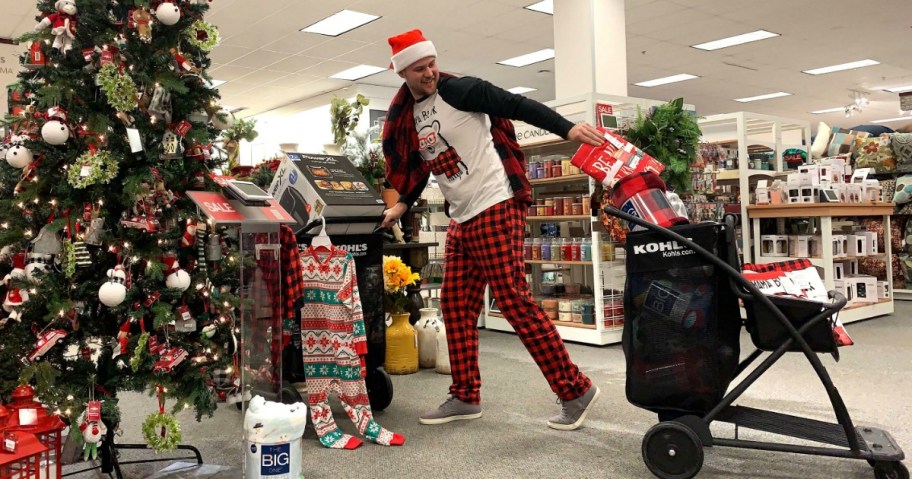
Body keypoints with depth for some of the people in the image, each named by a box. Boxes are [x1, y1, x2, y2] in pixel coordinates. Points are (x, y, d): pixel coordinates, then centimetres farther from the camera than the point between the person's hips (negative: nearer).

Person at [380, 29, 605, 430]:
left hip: (496, 210, -8)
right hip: (461, 221, 8)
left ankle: (576, 390, 1)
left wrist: (567, 128, -25)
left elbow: (517, 105, -15)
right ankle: (466, 397, 20)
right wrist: (403, 205, 17)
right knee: (456, 306, 7)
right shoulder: (407, 116, 14)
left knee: (515, 302, -9)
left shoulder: (457, 90, -8)